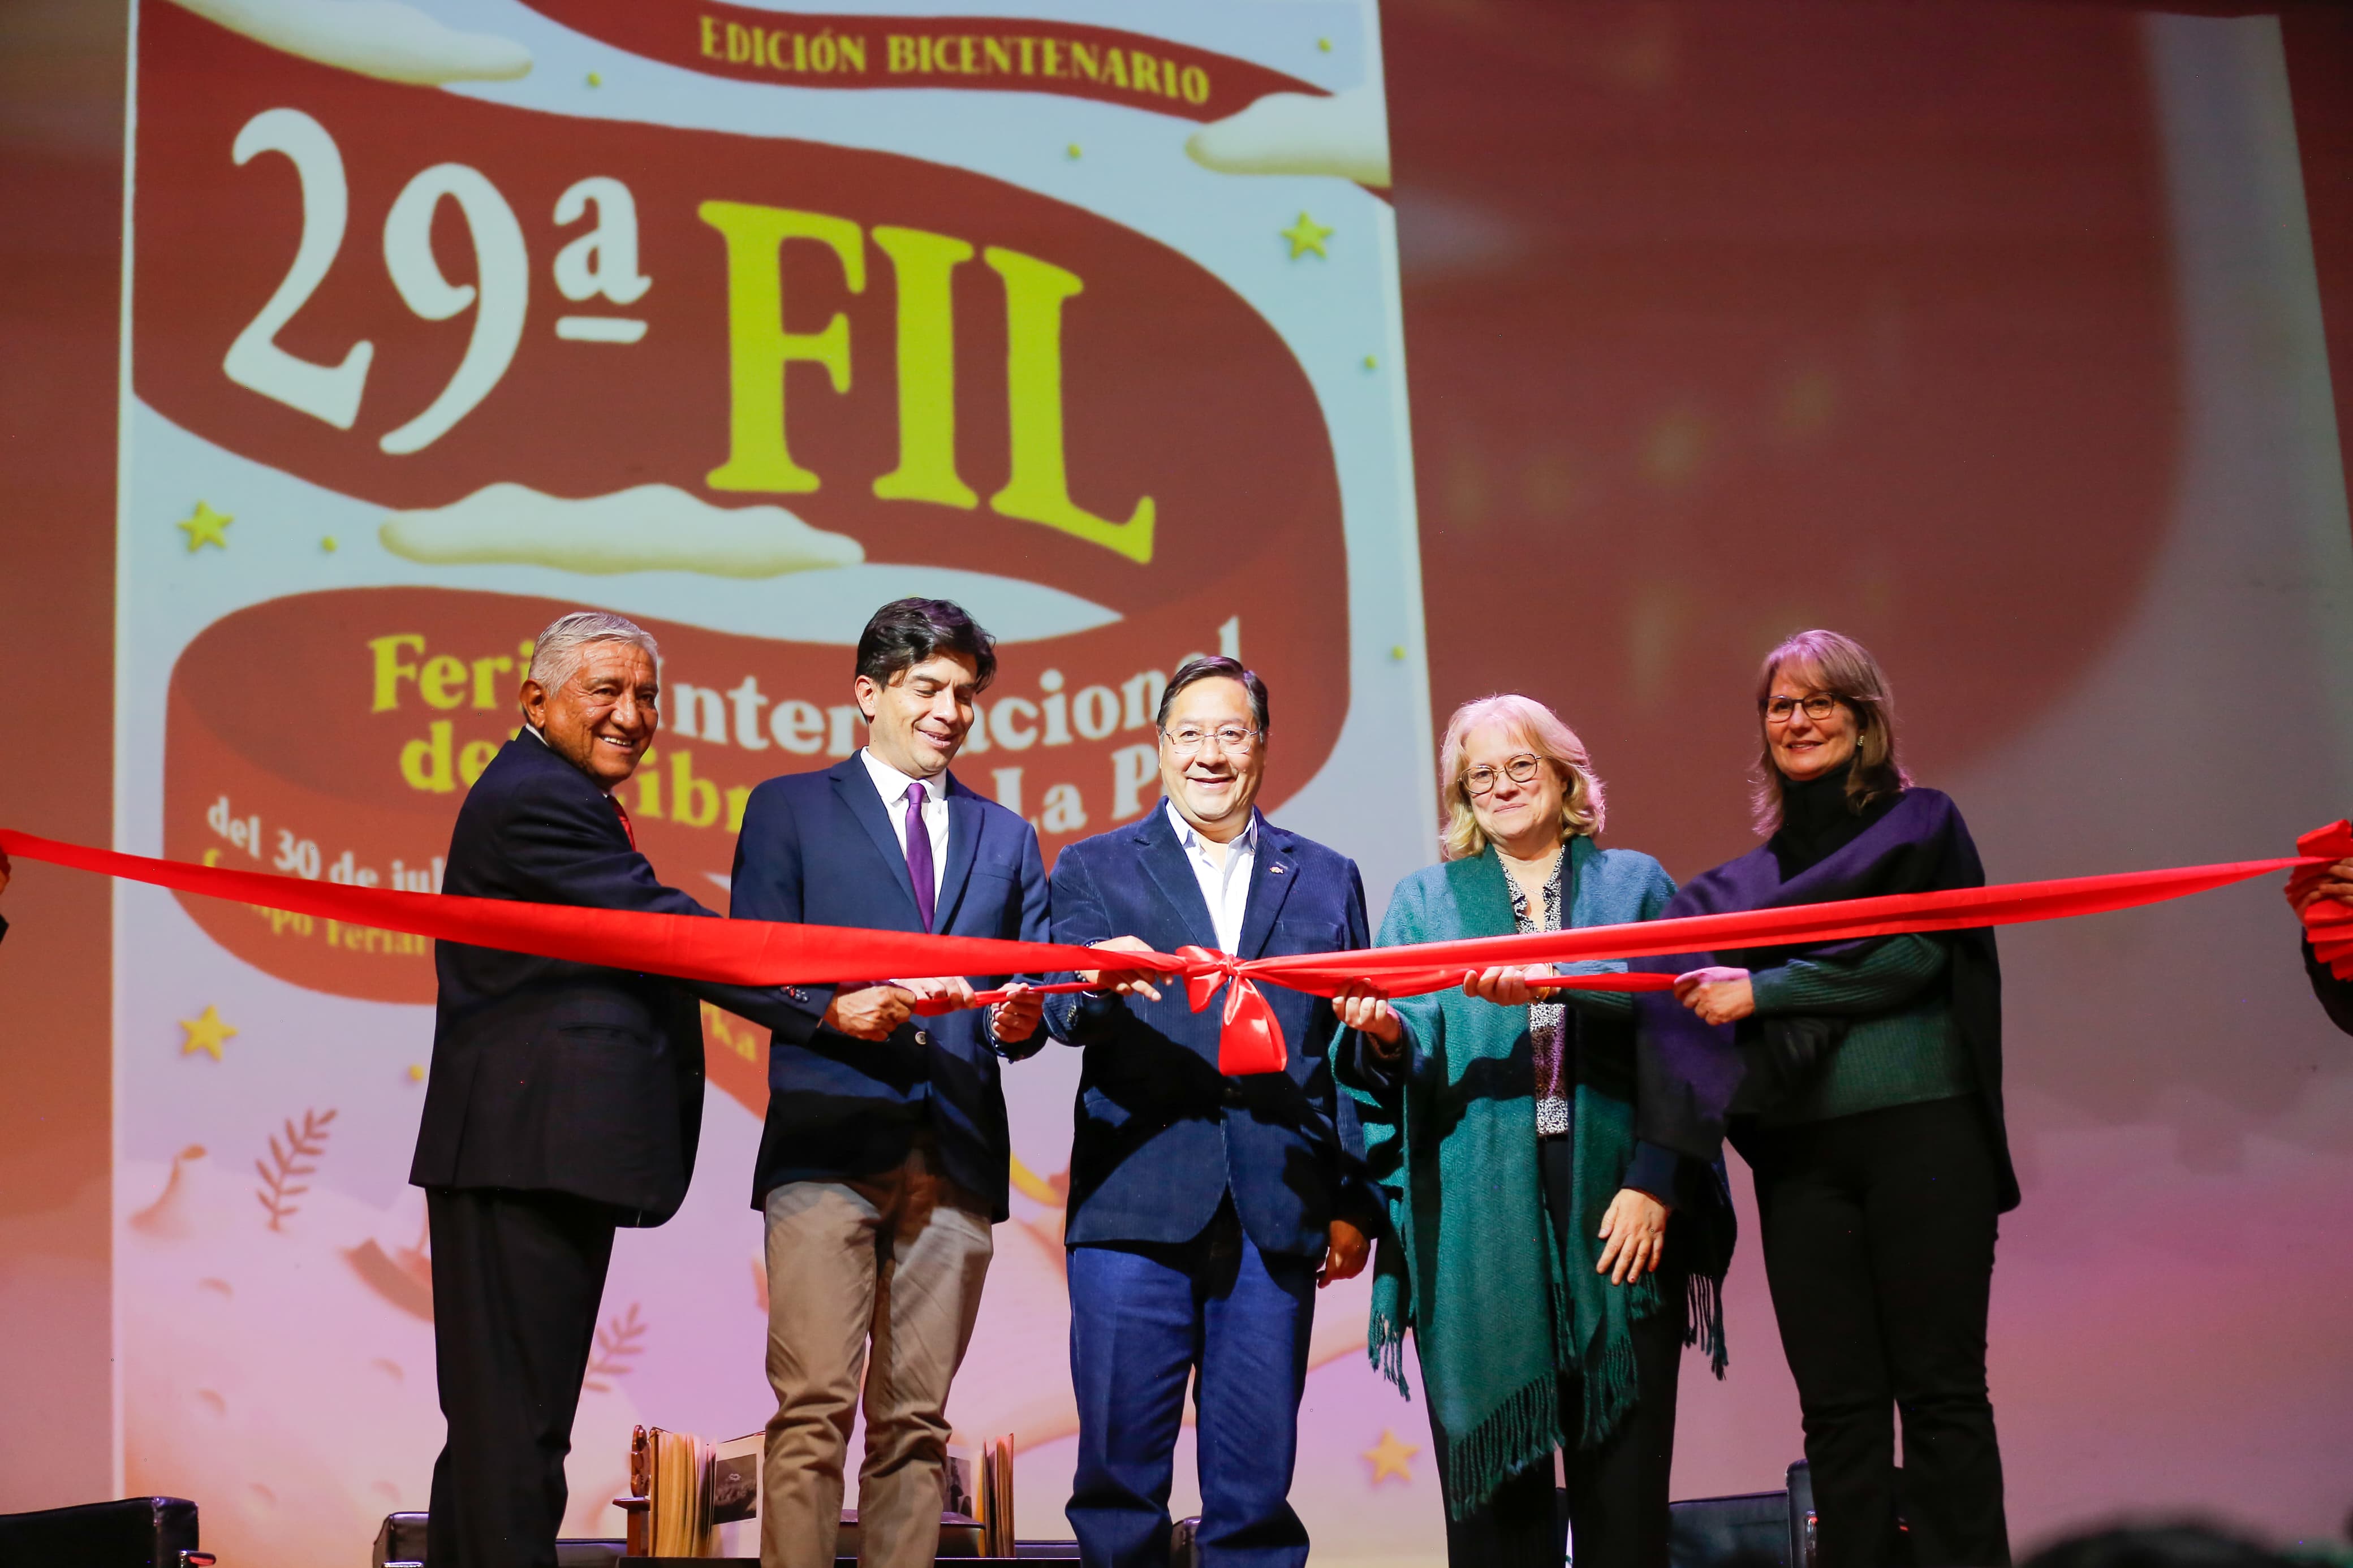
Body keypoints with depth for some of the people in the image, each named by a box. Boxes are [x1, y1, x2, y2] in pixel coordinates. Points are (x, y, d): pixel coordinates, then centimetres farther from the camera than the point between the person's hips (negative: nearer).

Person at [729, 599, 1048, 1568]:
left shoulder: (1007, 839, 21)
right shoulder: (788, 809, 11)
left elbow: (1031, 989, 19)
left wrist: (1022, 1022, -5)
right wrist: (832, 1009, -16)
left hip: (956, 1154, 3)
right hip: (829, 1147, -3)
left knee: (916, 1420, 4)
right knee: (813, 1406, -11)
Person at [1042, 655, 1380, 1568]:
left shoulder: (1326, 878, 14)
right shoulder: (1095, 868, 9)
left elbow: (1352, 1052, 12)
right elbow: (1066, 1012, -5)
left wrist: (1355, 1204, 6)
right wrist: (1101, 984, -29)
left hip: (1277, 1215, 1)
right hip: (1134, 1209, -1)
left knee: (1257, 1476, 4)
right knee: (1119, 1467, 1)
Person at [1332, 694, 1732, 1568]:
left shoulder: (1635, 885, 14)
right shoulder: (1423, 900, 15)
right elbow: (1421, 1057, 4)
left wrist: (1653, 1183, -7)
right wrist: (1386, 1036, -20)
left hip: (1614, 1209, 0)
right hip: (1478, 1224, 0)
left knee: (1623, 1464, -1)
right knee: (1493, 1472, -1)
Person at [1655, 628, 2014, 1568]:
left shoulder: (1920, 825, 7)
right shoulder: (1753, 874, 18)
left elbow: (1912, 955, -8)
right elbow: (1666, 974, 9)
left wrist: (1760, 992, -11)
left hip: (1919, 1135, -4)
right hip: (1801, 1153, 4)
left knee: (1939, 1392, -4)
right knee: (1838, 1405, 2)